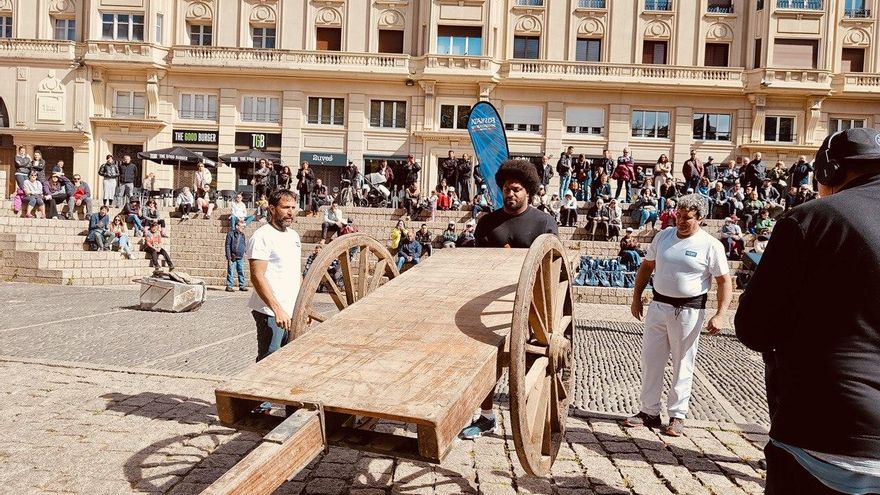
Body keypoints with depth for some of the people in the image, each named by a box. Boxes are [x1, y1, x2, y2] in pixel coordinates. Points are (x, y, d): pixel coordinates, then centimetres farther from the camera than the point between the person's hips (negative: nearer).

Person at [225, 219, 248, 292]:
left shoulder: (243, 235, 14)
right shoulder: (230, 234, -4)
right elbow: (228, 246, -6)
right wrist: (229, 258, -11)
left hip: (241, 258, 5)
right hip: (232, 258, -5)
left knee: (241, 272, 7)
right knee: (231, 272, -3)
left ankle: (242, 286, 15)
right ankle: (229, 286, 3)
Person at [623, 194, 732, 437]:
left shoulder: (711, 246, -6)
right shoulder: (662, 236, 5)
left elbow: (725, 282, -5)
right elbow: (646, 266, 15)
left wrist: (719, 315, -15)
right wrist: (636, 297, 11)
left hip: (689, 310, -4)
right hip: (658, 305, 4)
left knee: (682, 364, 6)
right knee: (650, 359, 7)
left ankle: (677, 416, 19)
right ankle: (649, 412, 20)